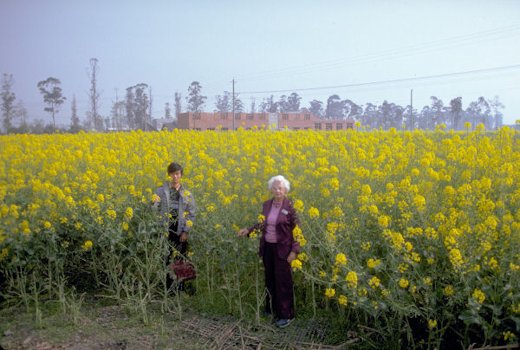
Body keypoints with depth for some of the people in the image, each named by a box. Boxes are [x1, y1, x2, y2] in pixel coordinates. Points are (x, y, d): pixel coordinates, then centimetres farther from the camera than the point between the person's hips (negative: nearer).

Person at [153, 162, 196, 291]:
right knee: (166, 260, 2)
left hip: (180, 233, 1)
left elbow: (192, 215, 5)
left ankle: (180, 288, 16)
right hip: (165, 231, -1)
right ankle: (168, 288, 12)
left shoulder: (187, 194, 6)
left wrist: (186, 231, -4)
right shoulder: (161, 191, 3)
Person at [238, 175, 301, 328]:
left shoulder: (290, 206, -13)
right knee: (269, 278, 15)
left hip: (282, 248, -6)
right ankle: (271, 309, 31)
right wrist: (248, 230, 2)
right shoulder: (266, 205, 3)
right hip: (267, 247, 6)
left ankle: (286, 315, 10)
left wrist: (294, 250, -17)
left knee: (283, 281, 0)